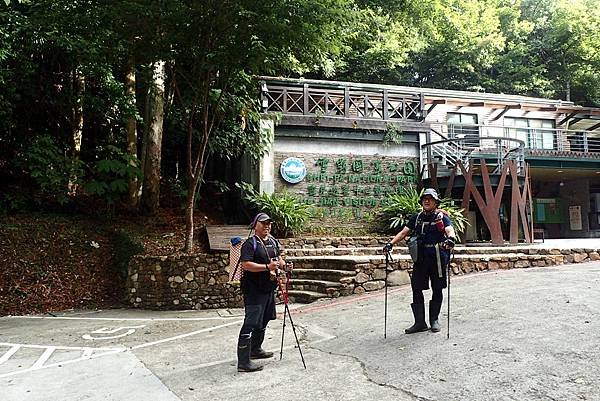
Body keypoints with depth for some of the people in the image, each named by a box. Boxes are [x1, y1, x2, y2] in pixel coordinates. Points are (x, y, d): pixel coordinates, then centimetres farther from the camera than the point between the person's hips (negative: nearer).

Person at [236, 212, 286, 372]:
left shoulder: (273, 241, 11)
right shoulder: (250, 243, -14)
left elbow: (278, 257, 25)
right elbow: (245, 264, -25)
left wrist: (283, 264, 2)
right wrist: (267, 267, -29)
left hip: (269, 288, 9)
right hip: (254, 291, -9)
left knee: (263, 322, 21)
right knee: (250, 324, -9)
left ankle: (255, 350, 39)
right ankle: (243, 362, -5)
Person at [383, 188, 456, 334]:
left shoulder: (442, 217, 1)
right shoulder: (417, 218, 12)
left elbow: (450, 231, -16)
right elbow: (404, 232, 10)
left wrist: (451, 238, -39)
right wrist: (391, 243, -4)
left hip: (437, 258, -3)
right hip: (420, 258, 3)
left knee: (437, 290, 8)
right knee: (416, 289, 0)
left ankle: (434, 320, 24)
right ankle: (420, 322, 8)